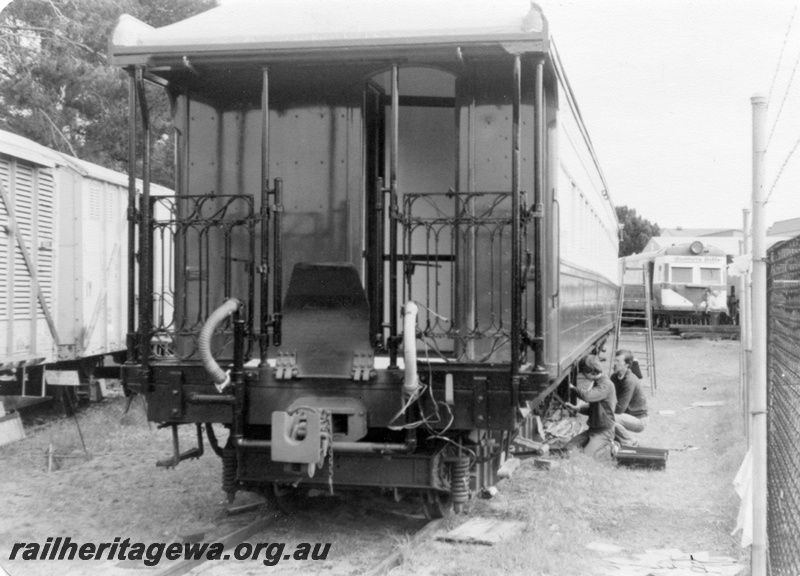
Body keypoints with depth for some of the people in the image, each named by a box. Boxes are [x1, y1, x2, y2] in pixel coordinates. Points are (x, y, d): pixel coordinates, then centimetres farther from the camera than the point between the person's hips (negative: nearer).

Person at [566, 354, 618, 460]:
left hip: (604, 432, -9)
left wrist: (573, 387, -18)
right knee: (569, 448, -3)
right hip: (592, 429, 9)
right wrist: (576, 408, 7)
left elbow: (587, 396, -34)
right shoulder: (596, 383, 12)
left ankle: (610, 449, 3)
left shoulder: (606, 385, -19)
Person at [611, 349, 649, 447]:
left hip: (638, 420, -8)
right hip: (627, 416, 8)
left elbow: (620, 409, -29)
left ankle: (632, 443, -6)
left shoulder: (630, 381, -26)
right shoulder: (615, 377, 0)